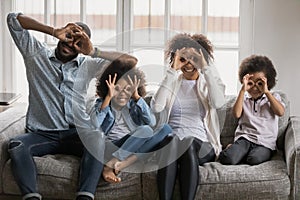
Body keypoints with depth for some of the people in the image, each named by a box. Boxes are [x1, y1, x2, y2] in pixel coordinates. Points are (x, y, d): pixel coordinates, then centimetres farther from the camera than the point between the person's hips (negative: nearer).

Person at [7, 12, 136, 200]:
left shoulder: (87, 65, 14)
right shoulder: (36, 54, 12)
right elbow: (13, 19, 3)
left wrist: (93, 52, -5)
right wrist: (54, 31, -5)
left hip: (77, 133, 1)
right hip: (42, 134, 0)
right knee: (16, 145, -32)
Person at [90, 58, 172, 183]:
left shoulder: (134, 104, 15)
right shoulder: (102, 103, 9)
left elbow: (152, 122, -4)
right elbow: (93, 125, -13)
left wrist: (137, 96, -4)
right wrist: (108, 97, -10)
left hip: (135, 148, 4)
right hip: (112, 147, -4)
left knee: (166, 128, -21)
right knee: (145, 130, -27)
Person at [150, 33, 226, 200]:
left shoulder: (209, 82, 13)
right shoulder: (171, 81, 15)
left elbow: (218, 103, -13)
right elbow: (156, 107, -7)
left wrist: (206, 68, -11)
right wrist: (172, 71, -6)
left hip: (202, 145, 0)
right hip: (171, 141, 1)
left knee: (189, 143, -35)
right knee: (172, 141, -35)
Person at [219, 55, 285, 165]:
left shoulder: (273, 97, 13)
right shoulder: (244, 98, 15)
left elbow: (280, 112, -9)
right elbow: (236, 114, -6)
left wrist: (266, 92, -11)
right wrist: (243, 90, -8)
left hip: (265, 143, -1)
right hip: (244, 138, 1)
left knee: (254, 159, -35)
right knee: (227, 159, -27)